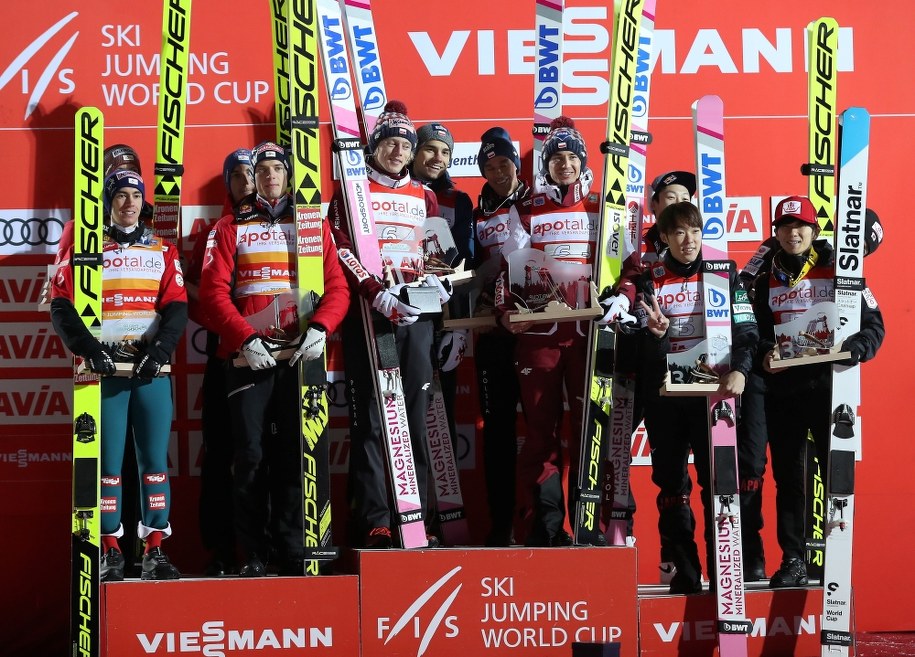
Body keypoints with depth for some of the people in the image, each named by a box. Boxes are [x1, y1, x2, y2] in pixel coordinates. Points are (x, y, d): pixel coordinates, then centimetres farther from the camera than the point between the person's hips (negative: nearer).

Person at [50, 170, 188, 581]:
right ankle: (110, 552, 4)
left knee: (154, 459, -1)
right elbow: (61, 305, 1)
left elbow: (176, 306, 4)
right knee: (108, 462, -2)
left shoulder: (163, 251, 13)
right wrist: (87, 347, -14)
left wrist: (161, 349, -12)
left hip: (151, 368, 1)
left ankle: (155, 551, 4)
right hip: (105, 367, -1)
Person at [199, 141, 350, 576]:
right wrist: (245, 338, -13)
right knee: (251, 455, -3)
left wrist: (320, 327, -13)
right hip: (249, 356, -1)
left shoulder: (313, 225, 13)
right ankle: (253, 556, 5)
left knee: (294, 454, 1)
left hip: (301, 355, 1)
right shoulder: (231, 228, 9)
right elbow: (214, 293, 0)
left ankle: (293, 555, 8)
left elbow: (337, 286, 6)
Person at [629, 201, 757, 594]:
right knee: (671, 485, 4)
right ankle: (685, 571, 11)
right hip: (664, 395, 1)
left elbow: (746, 330, -3)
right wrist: (656, 335, -23)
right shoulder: (650, 281, 5)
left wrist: (739, 370, -21)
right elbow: (646, 352, 0)